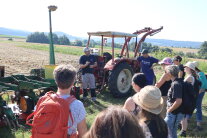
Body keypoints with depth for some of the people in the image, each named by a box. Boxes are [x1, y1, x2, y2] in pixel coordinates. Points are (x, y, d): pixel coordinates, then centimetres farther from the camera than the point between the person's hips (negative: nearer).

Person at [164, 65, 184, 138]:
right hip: (173, 113, 9)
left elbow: (178, 101, -29)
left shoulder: (176, 84, -22)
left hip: (174, 114, -9)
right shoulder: (175, 83, 6)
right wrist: (169, 108, 13)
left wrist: (169, 110, -17)